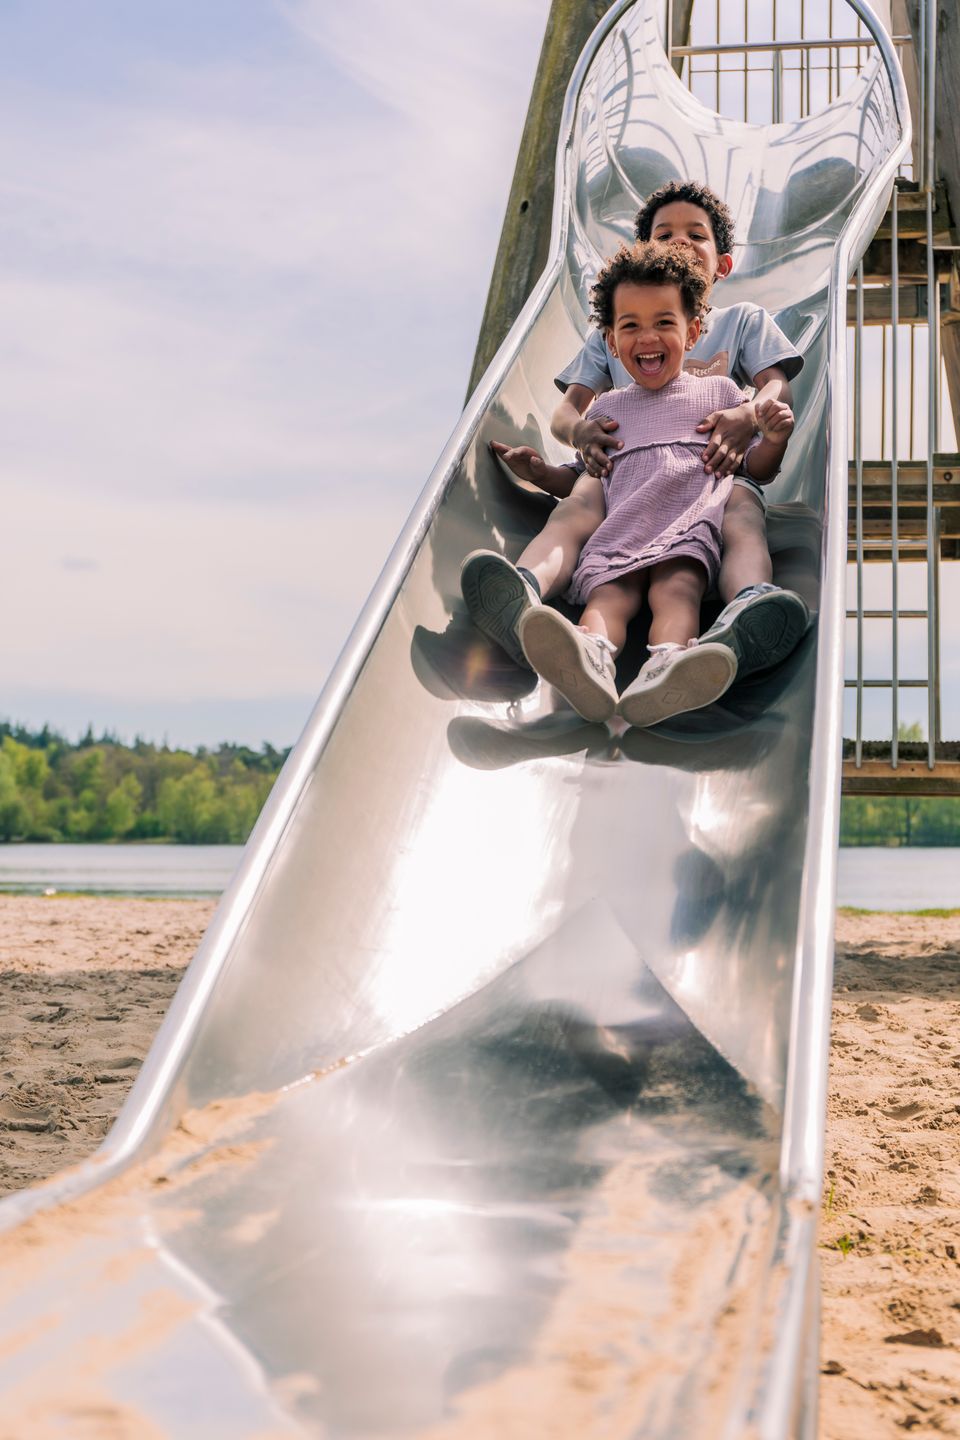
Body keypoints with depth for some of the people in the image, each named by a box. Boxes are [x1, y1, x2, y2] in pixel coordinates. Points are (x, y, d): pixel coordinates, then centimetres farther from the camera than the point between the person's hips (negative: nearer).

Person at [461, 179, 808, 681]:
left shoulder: (744, 320, 31)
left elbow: (777, 387, 12)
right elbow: (565, 409, 20)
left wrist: (748, 415, -16)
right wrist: (580, 430, -9)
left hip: (709, 466, 0)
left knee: (742, 509, -39)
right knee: (578, 504, -36)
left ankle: (748, 606, -73)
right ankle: (523, 596, -69)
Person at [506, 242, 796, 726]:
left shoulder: (718, 390, 28)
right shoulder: (606, 410, 34)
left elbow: (756, 469, 23)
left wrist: (774, 440, 1)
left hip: (691, 527, -1)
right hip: (619, 531, 2)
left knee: (677, 585, -37)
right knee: (609, 591, -34)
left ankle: (663, 670, -68)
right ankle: (591, 656, -67)